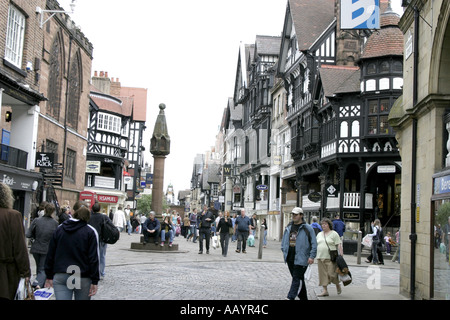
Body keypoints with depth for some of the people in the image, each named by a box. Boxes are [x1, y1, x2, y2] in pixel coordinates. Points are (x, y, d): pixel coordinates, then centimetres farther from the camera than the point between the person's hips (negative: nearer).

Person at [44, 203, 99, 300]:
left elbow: (50, 255, 9)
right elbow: (94, 258, -8)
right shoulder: (90, 232, -4)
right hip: (83, 278, -2)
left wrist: (49, 276, 17)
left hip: (60, 277, 2)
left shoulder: (59, 229, 7)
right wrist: (95, 281, -5)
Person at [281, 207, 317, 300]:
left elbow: (314, 244, -6)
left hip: (301, 259, -6)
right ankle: (303, 297, 25)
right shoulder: (289, 227, 12)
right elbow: (284, 240, 23)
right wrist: (284, 251, 13)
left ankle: (290, 297, -15)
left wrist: (312, 256, -11)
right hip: (290, 258, 6)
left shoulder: (307, 228, -5)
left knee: (297, 279, -9)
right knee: (299, 279, 15)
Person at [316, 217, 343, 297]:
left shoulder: (334, 234, -1)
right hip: (320, 258, 5)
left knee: (331, 273, -7)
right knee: (323, 274, 2)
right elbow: (315, 244, 21)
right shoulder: (319, 234, 16)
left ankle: (338, 285, 19)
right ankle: (325, 290, 5)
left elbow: (339, 245, -6)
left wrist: (341, 254, -14)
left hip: (330, 258, -5)